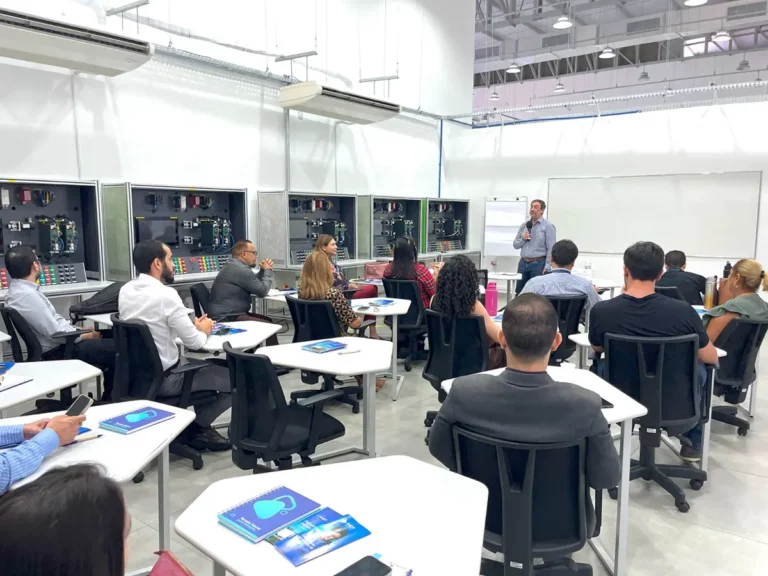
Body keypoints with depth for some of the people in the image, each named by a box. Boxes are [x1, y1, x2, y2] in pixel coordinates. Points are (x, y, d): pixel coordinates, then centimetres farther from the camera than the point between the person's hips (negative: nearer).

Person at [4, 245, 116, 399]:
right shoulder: (26, 295, -25)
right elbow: (55, 332, -24)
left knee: (109, 338, 13)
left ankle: (109, 396, 18)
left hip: (58, 345, 10)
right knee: (115, 348, -10)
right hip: (55, 353, -10)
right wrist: (87, 335, -11)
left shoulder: (21, 289, 7)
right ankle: (111, 398, 8)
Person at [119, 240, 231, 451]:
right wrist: (202, 331, 5)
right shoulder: (166, 294, -22)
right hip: (163, 379, -9)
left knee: (206, 365, 29)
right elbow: (194, 343, -17)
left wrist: (192, 326, 10)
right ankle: (194, 428, 14)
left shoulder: (125, 290, 3)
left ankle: (201, 428, 27)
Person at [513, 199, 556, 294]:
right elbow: (515, 244, 14)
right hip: (523, 263, 5)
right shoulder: (524, 225, 12)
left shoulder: (548, 226, -3)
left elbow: (551, 249, -9)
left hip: (538, 264, -5)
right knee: (519, 293, 9)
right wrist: (522, 239, -7)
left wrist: (547, 267, -16)